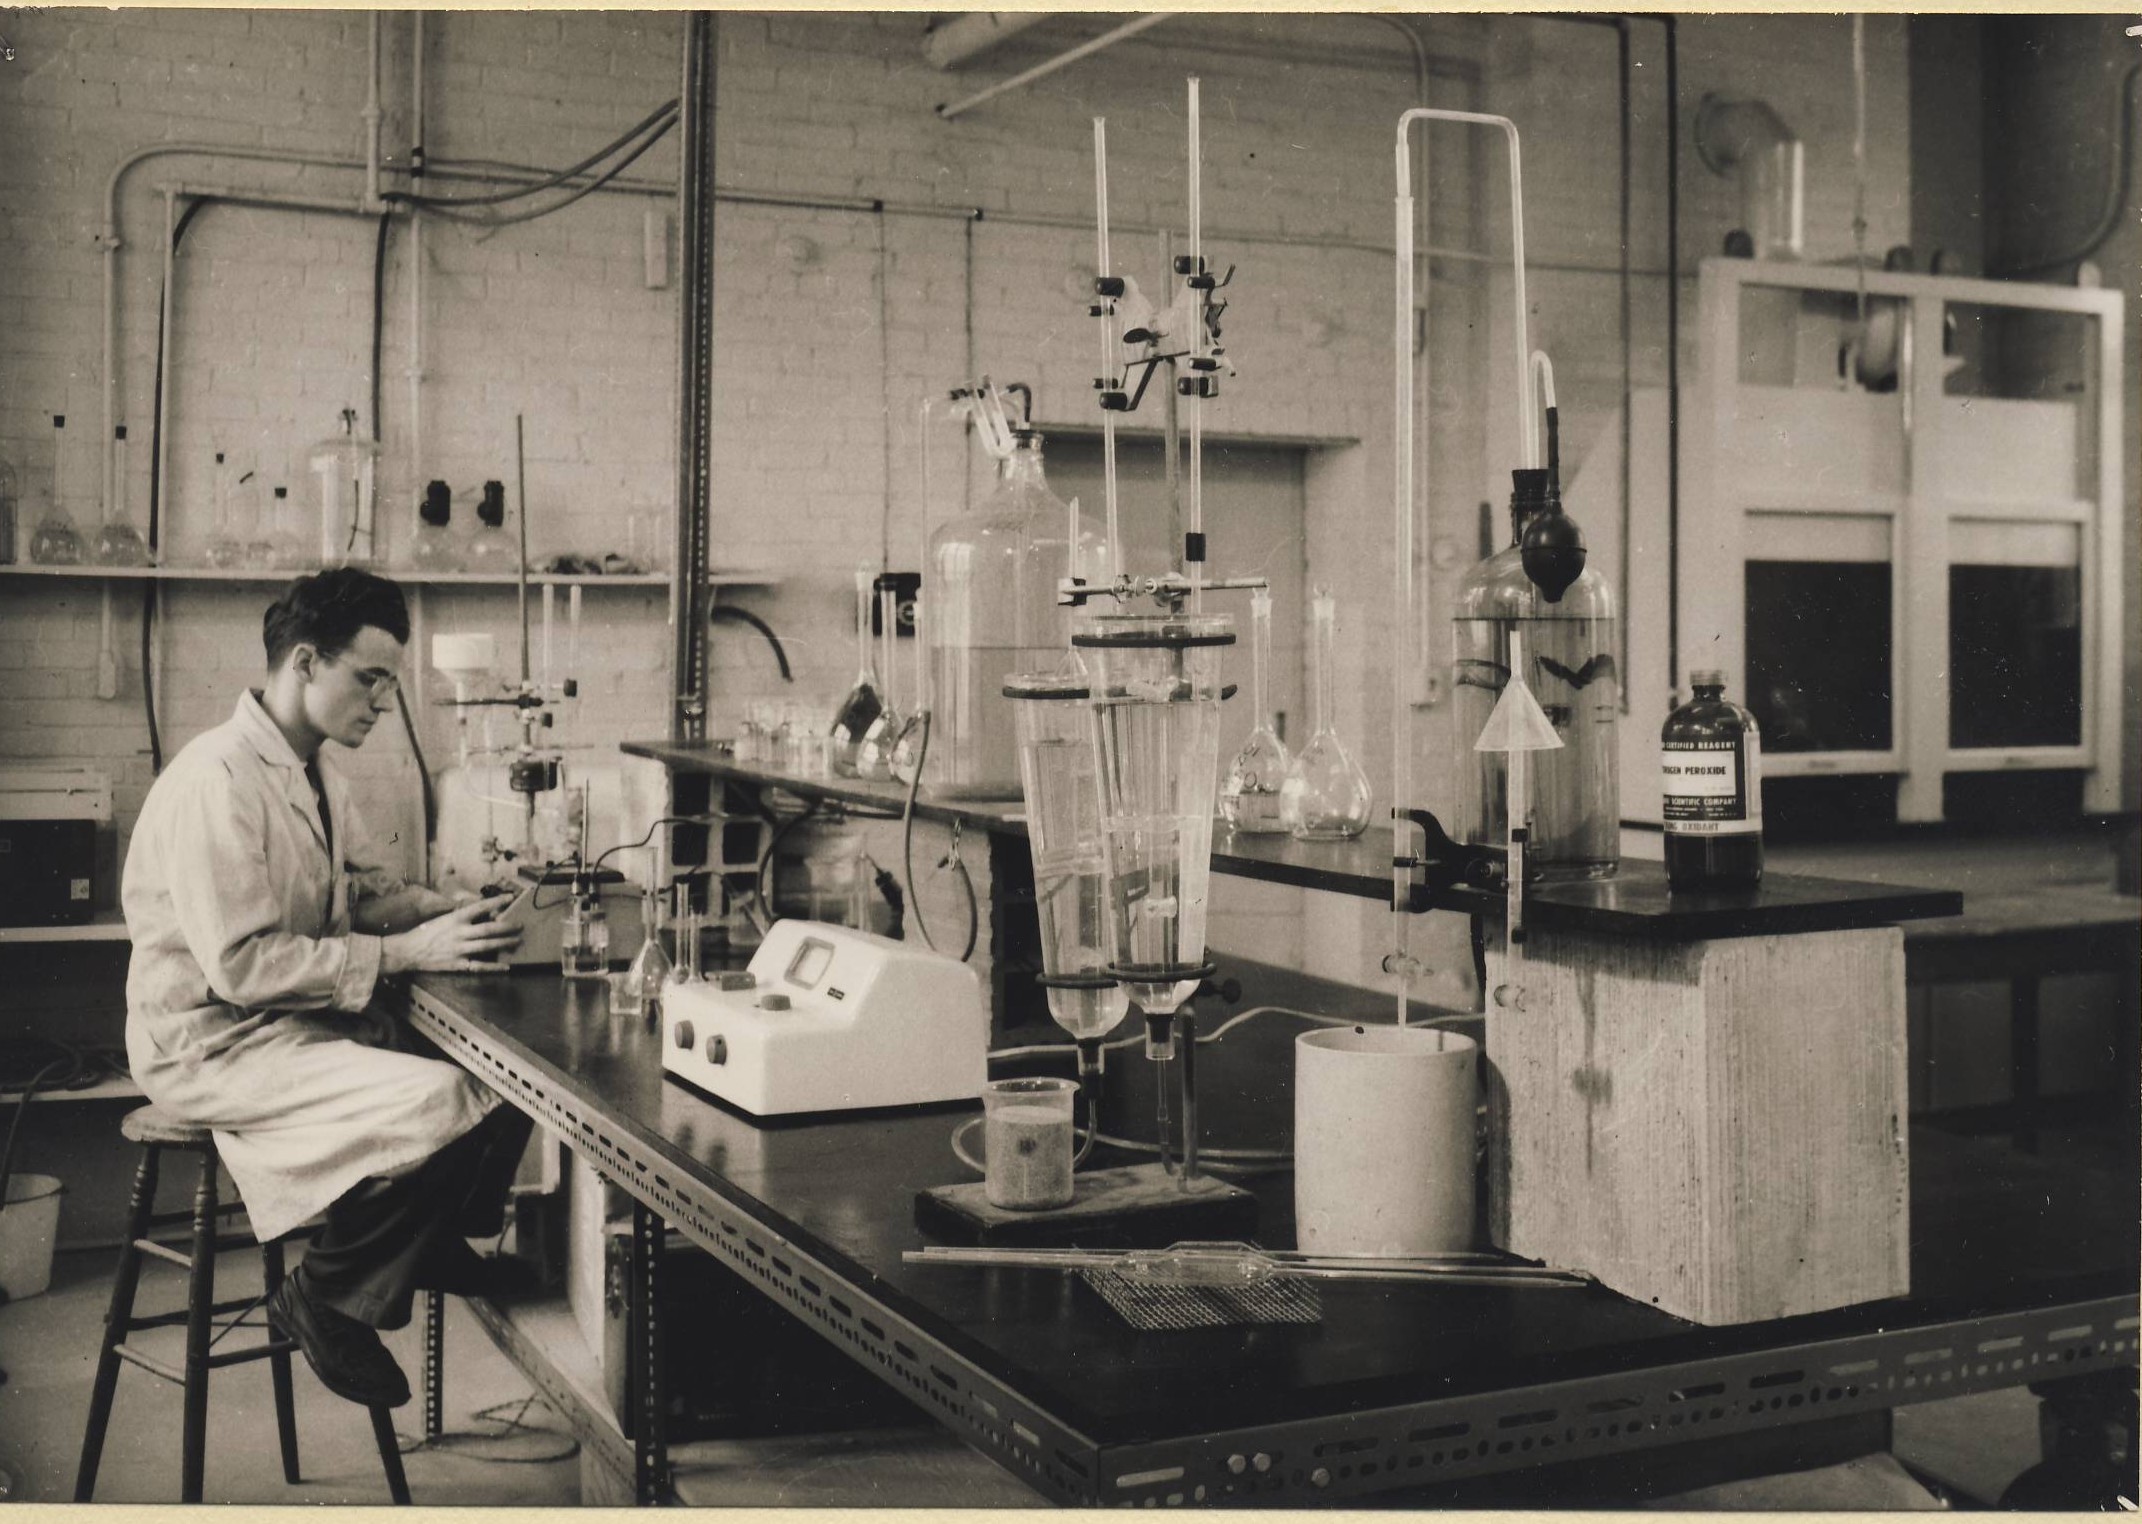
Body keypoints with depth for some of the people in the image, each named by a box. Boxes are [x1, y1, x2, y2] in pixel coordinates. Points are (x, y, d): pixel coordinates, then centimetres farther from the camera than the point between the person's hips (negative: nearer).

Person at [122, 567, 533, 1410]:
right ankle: (324, 1300, -7)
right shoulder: (217, 780, -22)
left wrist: (455, 909, -2)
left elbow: (364, 888, 18)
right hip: (216, 1041, -9)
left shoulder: (314, 769, 9)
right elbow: (240, 963, -27)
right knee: (440, 1104, -27)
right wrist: (406, 952, -26)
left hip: (307, 1016, 9)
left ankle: (437, 1243, 16)